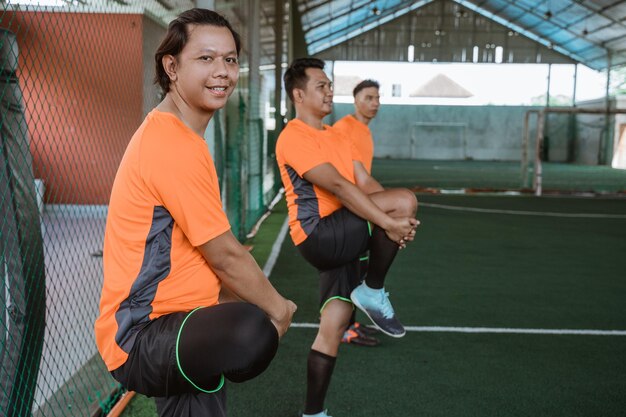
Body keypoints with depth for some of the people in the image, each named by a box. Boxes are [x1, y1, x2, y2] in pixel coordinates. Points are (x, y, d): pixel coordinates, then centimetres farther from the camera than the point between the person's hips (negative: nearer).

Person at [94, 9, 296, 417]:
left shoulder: (168, 133, 16)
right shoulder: (176, 145, -19)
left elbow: (210, 252, 19)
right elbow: (226, 256, -15)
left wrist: (266, 303, 15)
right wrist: (277, 309, 2)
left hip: (170, 325, 11)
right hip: (143, 337, -11)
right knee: (254, 333, -35)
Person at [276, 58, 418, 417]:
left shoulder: (336, 136, 19)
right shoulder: (294, 137, -11)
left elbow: (365, 182, 8)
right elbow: (338, 186, -21)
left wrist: (396, 221, -9)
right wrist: (389, 221, -25)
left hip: (341, 238, 8)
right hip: (318, 234, -8)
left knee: (334, 323, 7)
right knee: (405, 199, -20)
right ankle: (374, 293, -6)